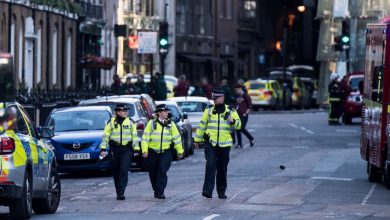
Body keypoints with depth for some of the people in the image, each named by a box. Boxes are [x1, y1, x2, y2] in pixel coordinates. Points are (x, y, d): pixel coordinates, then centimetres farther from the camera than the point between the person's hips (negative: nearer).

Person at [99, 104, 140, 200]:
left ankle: (121, 193, -16)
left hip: (126, 150, 0)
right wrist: (103, 149, -4)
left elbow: (135, 136, 11)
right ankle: (118, 192, 19)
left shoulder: (130, 122, 8)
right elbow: (105, 136, 4)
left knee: (124, 171, -13)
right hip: (114, 150, 0)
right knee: (116, 173, 6)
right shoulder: (111, 122, 4)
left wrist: (136, 149, 5)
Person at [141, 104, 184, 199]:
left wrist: (180, 151, 9)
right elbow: (145, 138, -2)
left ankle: (160, 192, -13)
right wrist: (144, 150, -10)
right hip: (153, 152, 0)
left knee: (162, 171, -15)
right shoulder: (151, 123, 0)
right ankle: (156, 190, 29)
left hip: (165, 152, 0)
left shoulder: (170, 124, 5)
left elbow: (177, 138, 9)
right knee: (153, 173, 9)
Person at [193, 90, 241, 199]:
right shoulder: (209, 110, 7)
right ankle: (208, 190, -18)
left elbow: (238, 125, 0)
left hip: (224, 145, 1)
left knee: (222, 169, 8)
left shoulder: (230, 111, 5)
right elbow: (202, 125, 12)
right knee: (210, 165, -15)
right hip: (210, 143, -1)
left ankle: (221, 192, 18)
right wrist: (197, 140, 14)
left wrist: (233, 121, -22)